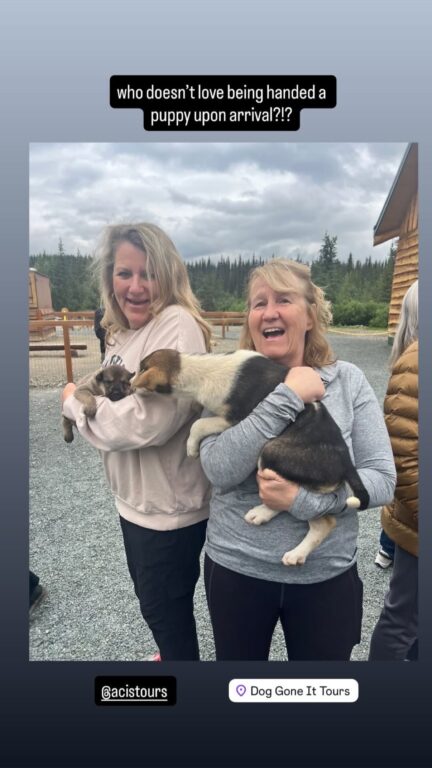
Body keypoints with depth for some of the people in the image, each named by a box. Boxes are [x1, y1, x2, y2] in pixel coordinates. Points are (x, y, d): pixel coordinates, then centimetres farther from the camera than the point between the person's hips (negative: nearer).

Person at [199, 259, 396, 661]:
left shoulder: (348, 380, -8)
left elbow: (382, 479, -10)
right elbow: (220, 471, -23)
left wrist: (304, 499, -24)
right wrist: (287, 398, -28)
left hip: (328, 574, 1)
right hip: (236, 569, 0)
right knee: (238, 662, 25)